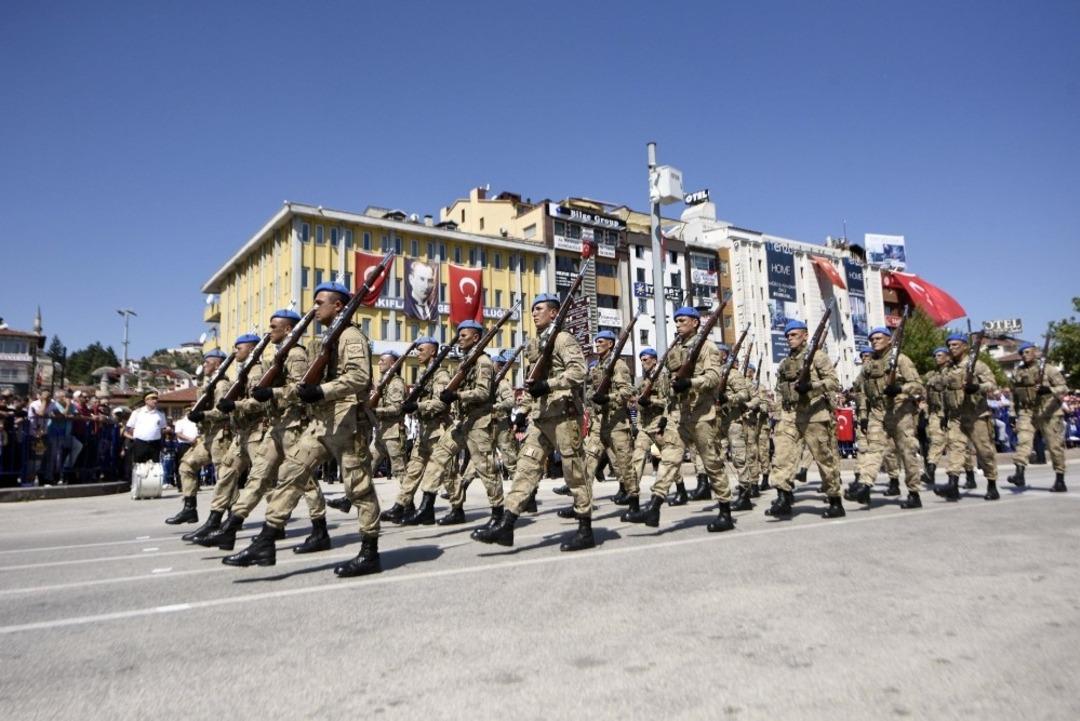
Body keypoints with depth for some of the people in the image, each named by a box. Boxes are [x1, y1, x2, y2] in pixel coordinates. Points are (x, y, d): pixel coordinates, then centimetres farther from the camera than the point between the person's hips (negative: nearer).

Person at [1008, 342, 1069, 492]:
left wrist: (1049, 389, -30)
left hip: (1048, 413, -3)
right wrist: (1016, 414, 17)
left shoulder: (1048, 369, -3)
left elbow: (1064, 387, -10)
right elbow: (1015, 395, 19)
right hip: (1026, 413, 3)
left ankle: (1060, 480, 14)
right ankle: (1019, 474, -24)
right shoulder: (1016, 373, 10)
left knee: (1055, 445, 3)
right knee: (1022, 440, -15)